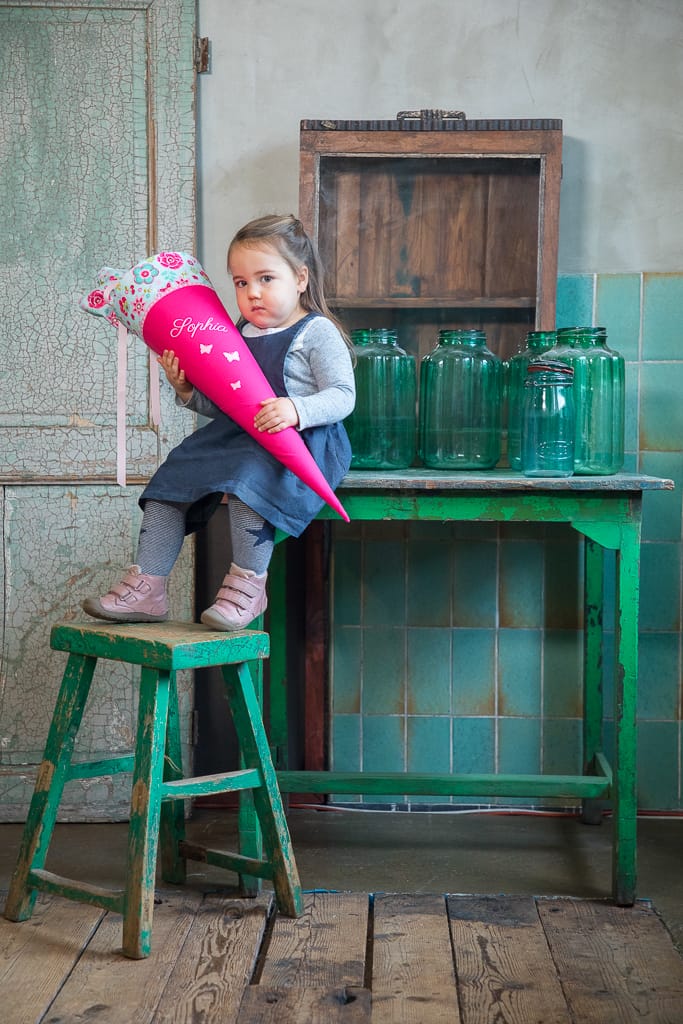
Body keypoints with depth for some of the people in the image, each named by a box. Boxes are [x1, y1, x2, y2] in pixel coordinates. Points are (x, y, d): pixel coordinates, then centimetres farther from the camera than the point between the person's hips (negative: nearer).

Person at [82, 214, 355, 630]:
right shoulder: (240, 335, 18)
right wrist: (188, 391, 2)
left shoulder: (317, 333, -3)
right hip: (237, 437, 8)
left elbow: (342, 395, -12)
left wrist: (297, 409, -30)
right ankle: (146, 587, -1)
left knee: (247, 476, -36)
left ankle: (248, 584, -23)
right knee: (173, 476, -4)